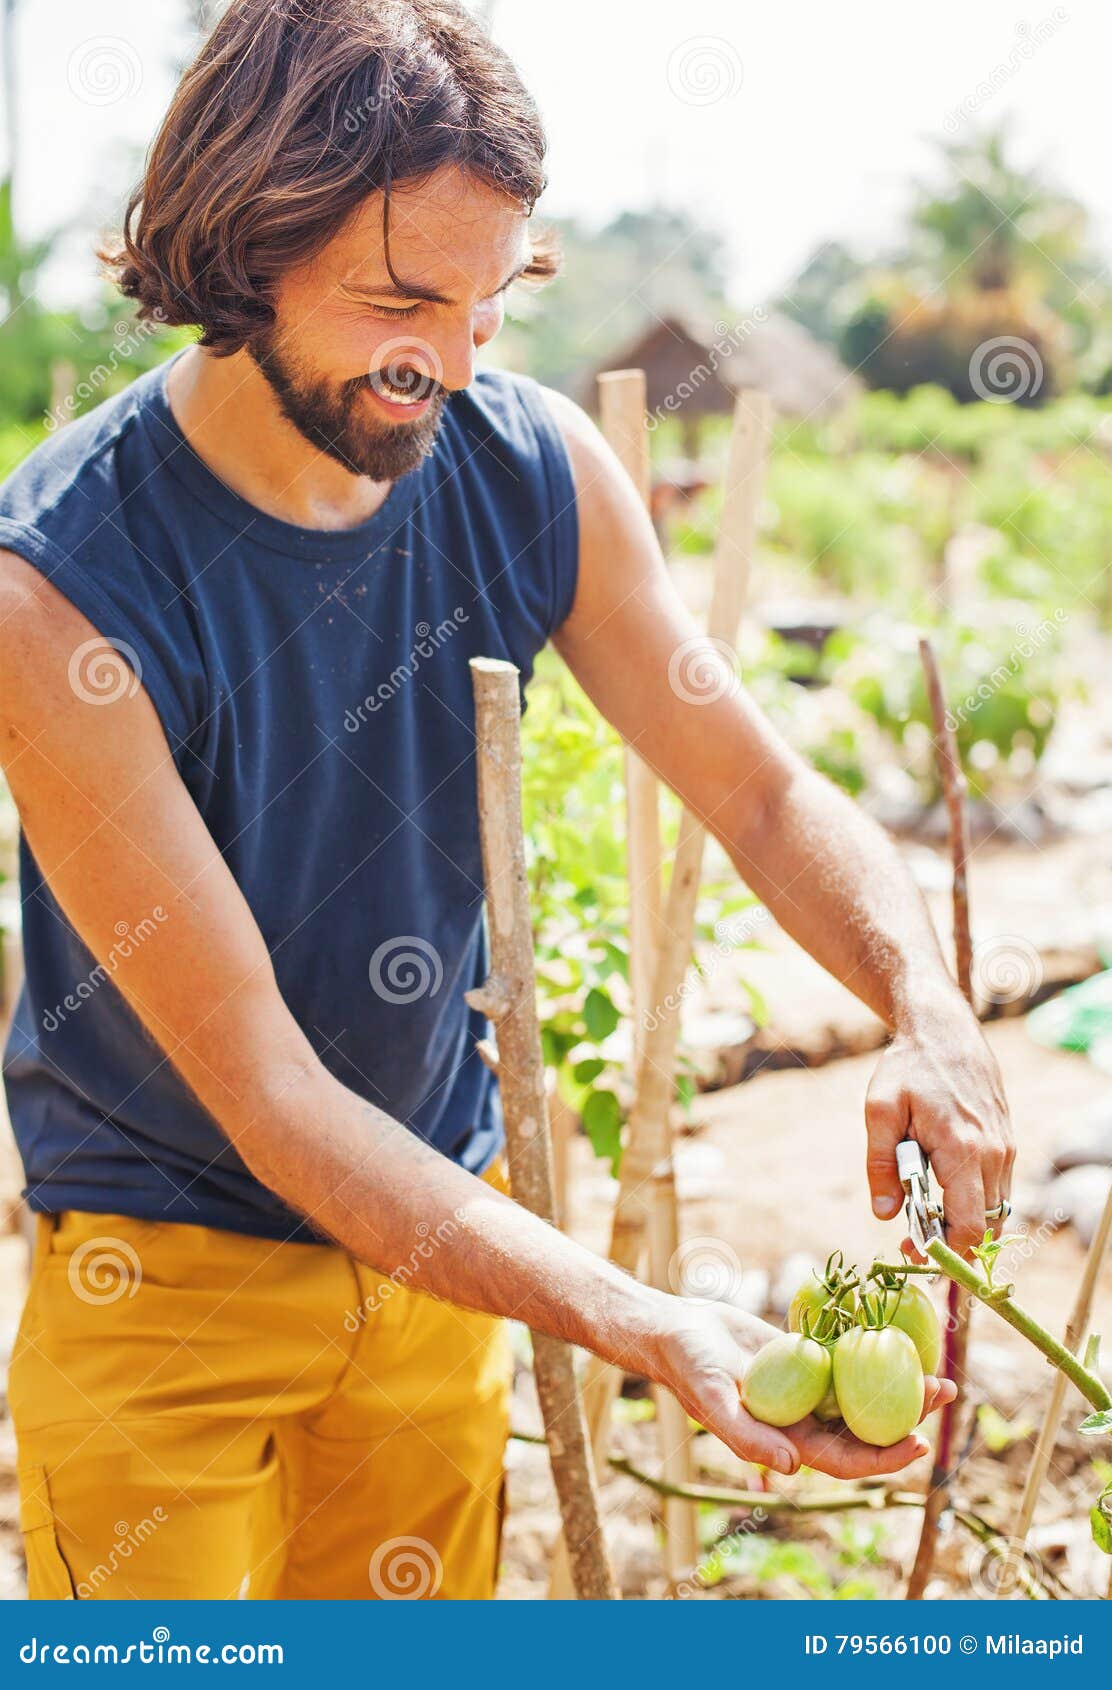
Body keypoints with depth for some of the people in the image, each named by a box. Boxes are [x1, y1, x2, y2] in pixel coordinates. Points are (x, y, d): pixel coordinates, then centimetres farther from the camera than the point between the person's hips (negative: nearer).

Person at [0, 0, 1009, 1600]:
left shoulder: (538, 470, -12)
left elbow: (766, 792, -2)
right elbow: (264, 1089, -26)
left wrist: (927, 1006, -23)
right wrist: (639, 1326, -34)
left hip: (441, 1233, 5)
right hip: (166, 1271, -4)